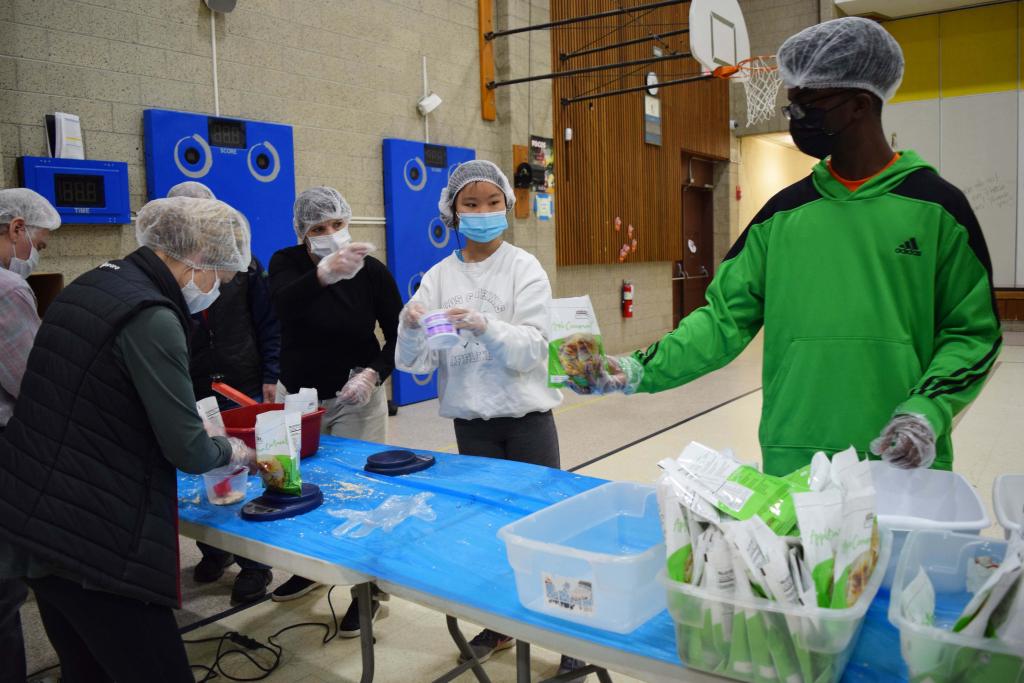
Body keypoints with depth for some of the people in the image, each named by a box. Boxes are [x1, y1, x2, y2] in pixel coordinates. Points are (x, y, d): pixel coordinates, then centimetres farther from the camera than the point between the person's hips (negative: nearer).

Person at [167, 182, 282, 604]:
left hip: (244, 388, -1)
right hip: (191, 394, 1)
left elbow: (268, 324, 4)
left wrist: (270, 377, -2)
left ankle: (255, 563, 16)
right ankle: (214, 550, 32)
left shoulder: (242, 264, 3)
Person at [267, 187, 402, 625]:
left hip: (354, 396, -2)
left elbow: (398, 336, -7)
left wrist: (373, 374, -25)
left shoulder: (372, 271, -10)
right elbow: (283, 302, -33)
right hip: (297, 394, 3)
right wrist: (324, 273, -53)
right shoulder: (286, 263, -9)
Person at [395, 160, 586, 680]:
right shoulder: (439, 277, 2)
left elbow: (531, 348, -16)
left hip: (526, 418, -3)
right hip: (471, 422, 3)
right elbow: (414, 362, -5)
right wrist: (411, 327, -25)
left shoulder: (524, 268, -5)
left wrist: (483, 326, -33)